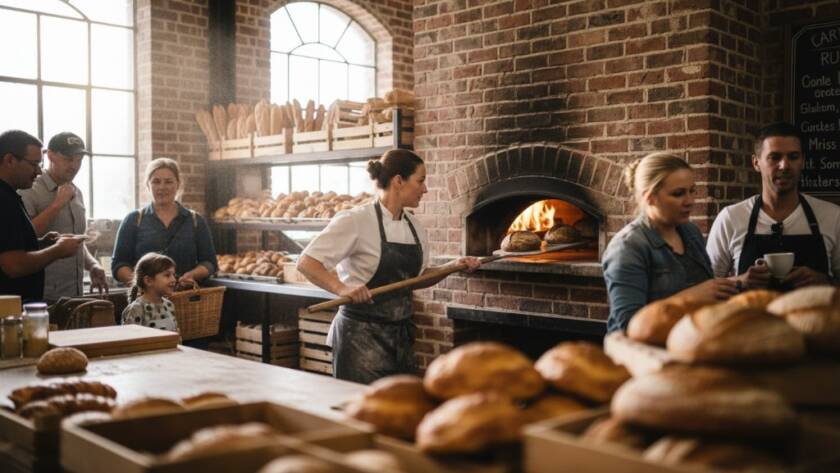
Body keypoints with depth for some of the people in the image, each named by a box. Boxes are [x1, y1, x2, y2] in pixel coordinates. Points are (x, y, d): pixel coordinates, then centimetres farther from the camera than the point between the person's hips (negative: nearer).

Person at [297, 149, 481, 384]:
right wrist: (342, 288, -32)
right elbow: (306, 263, -16)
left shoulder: (414, 226, 9)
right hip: (362, 336, -7)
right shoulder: (356, 221, -13)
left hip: (400, 336, 7)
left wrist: (453, 267, 4)